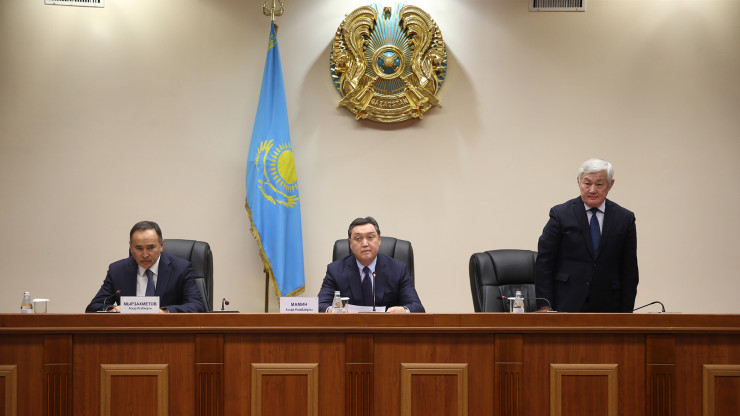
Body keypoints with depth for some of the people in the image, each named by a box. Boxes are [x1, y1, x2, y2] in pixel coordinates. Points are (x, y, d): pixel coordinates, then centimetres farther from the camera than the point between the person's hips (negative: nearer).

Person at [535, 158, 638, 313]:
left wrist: (626, 311, 4)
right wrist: (544, 307, -5)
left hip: (607, 308, 2)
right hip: (567, 305, -2)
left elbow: (630, 271, 9)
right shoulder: (560, 214, 2)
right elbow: (544, 263, 1)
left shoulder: (625, 218, 8)